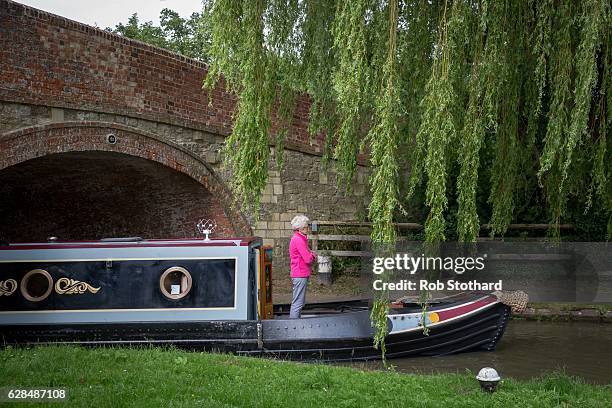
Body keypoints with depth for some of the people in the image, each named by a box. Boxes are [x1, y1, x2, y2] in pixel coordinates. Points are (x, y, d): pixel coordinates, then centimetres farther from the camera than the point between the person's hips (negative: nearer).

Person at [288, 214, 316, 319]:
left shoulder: (301, 239, 15)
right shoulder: (298, 240, -17)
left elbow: (308, 255, 21)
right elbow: (308, 259, -20)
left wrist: (311, 255, 0)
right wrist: (313, 255, 0)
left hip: (302, 274, 11)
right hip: (300, 275, -11)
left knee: (300, 302, 16)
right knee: (298, 303, -7)